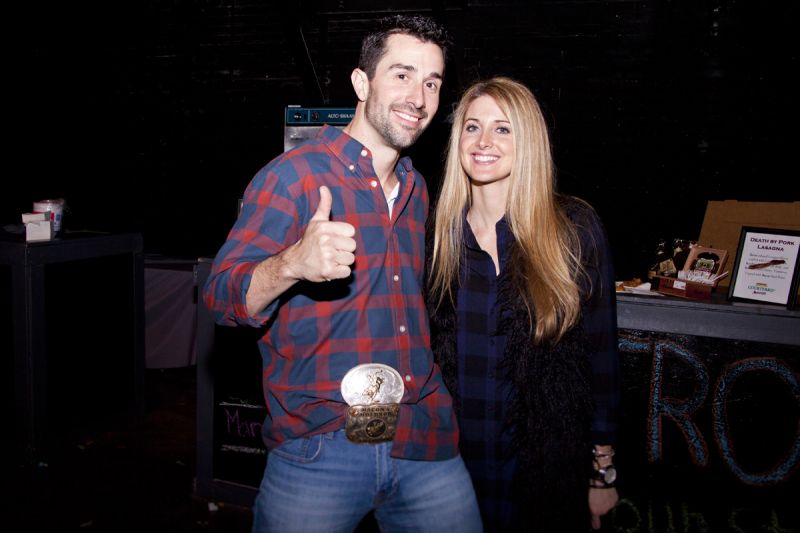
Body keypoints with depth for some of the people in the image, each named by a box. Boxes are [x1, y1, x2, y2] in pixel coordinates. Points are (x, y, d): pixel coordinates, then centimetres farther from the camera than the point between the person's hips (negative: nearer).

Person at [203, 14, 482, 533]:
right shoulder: (295, 175, -5)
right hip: (320, 448, -5)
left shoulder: (418, 191, 15)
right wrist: (292, 264, -32)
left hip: (426, 445, 6)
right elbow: (222, 297, -13)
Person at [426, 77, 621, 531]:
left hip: (546, 465, -2)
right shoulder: (439, 231, -1)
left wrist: (604, 472, -3)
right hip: (454, 456, 2)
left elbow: (601, 354, -5)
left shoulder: (575, 229, -9)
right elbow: (423, 349, 6)